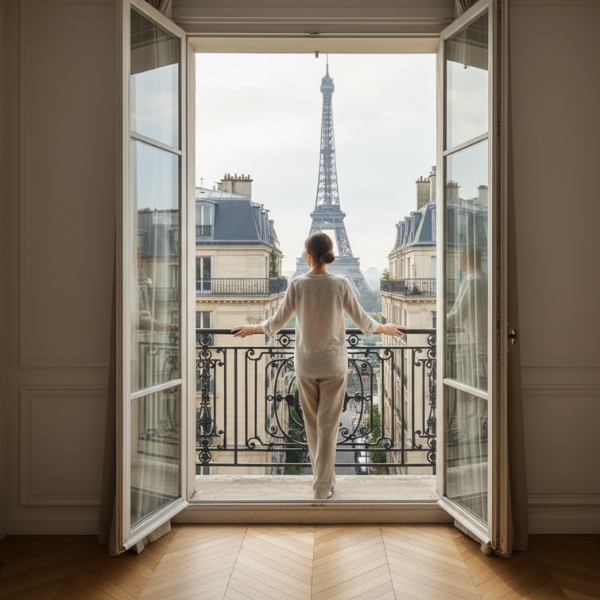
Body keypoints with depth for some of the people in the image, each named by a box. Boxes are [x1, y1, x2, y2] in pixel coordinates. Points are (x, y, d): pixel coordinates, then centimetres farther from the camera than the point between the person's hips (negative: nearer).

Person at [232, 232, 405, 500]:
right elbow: (363, 321, -2)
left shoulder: (297, 284, -11)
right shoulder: (340, 284, -11)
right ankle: (322, 487, 15)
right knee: (328, 425, 7)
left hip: (305, 364, 1)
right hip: (334, 364, -1)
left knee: (312, 423, 17)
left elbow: (276, 323, -4)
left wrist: (252, 328, 16)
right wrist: (385, 328, 18)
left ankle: (323, 477, 32)